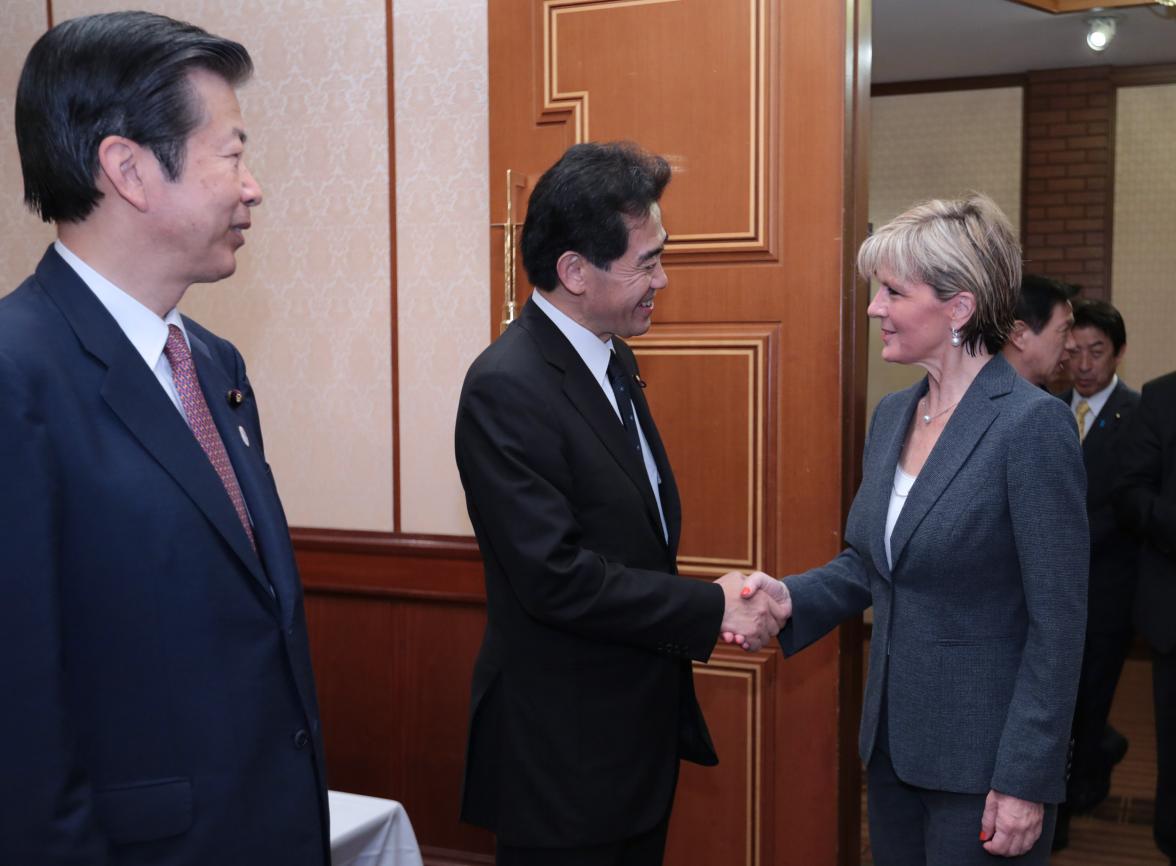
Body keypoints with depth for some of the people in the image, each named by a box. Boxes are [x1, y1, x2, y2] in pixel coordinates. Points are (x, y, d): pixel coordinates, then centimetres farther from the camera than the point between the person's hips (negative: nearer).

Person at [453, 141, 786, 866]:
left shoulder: (614, 359, 7)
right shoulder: (507, 388, -22)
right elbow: (556, 577, -26)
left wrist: (711, 602, 0)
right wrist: (711, 608, -17)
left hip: (640, 730, 9)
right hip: (563, 752, -8)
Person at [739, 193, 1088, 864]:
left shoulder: (1033, 425, -17)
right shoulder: (892, 414, 6)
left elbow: (1059, 625, -17)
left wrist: (1027, 782, -16)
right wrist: (791, 597, -7)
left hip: (983, 758, -7)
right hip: (893, 743, 7)